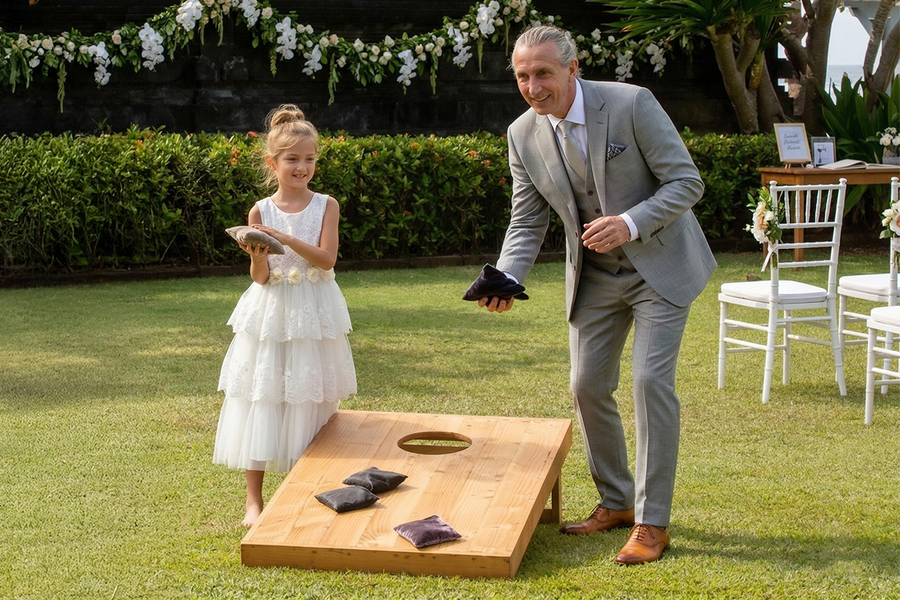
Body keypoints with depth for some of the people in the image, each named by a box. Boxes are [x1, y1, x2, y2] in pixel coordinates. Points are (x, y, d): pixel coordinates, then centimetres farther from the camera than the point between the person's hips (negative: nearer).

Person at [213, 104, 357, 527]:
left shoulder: (325, 206, 0)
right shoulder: (260, 212, -2)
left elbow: (326, 259, -12)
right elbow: (261, 278, -4)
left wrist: (286, 239, -23)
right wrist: (258, 256, -25)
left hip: (314, 315, 1)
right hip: (270, 314, 0)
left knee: (310, 399, 6)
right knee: (261, 399, -1)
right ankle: (254, 500, 7)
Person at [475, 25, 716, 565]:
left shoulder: (632, 104, -20)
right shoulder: (523, 135, -6)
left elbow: (687, 182, -16)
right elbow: (528, 222, 0)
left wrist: (630, 223, -30)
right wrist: (506, 280, -18)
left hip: (659, 265, -5)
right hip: (595, 275, 5)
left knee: (651, 380, -12)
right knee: (588, 386, 5)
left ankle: (652, 522, -3)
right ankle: (617, 502, 25)